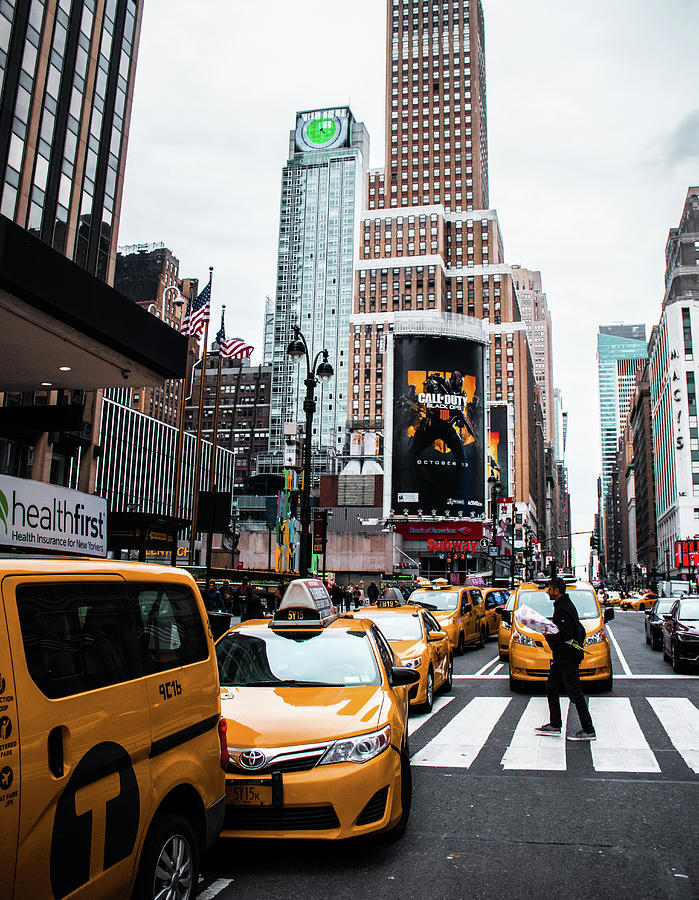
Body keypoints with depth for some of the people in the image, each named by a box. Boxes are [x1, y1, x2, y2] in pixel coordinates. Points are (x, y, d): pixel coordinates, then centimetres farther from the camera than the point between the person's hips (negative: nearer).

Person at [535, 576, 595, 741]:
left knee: (575, 694, -5)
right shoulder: (565, 605, 15)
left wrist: (548, 635, -17)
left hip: (568, 658, -11)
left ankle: (588, 731, 1)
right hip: (562, 658, 11)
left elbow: (565, 635, -26)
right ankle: (555, 725, 21)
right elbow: (581, 629, 22)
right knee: (551, 688, 15)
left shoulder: (563, 609, -18)